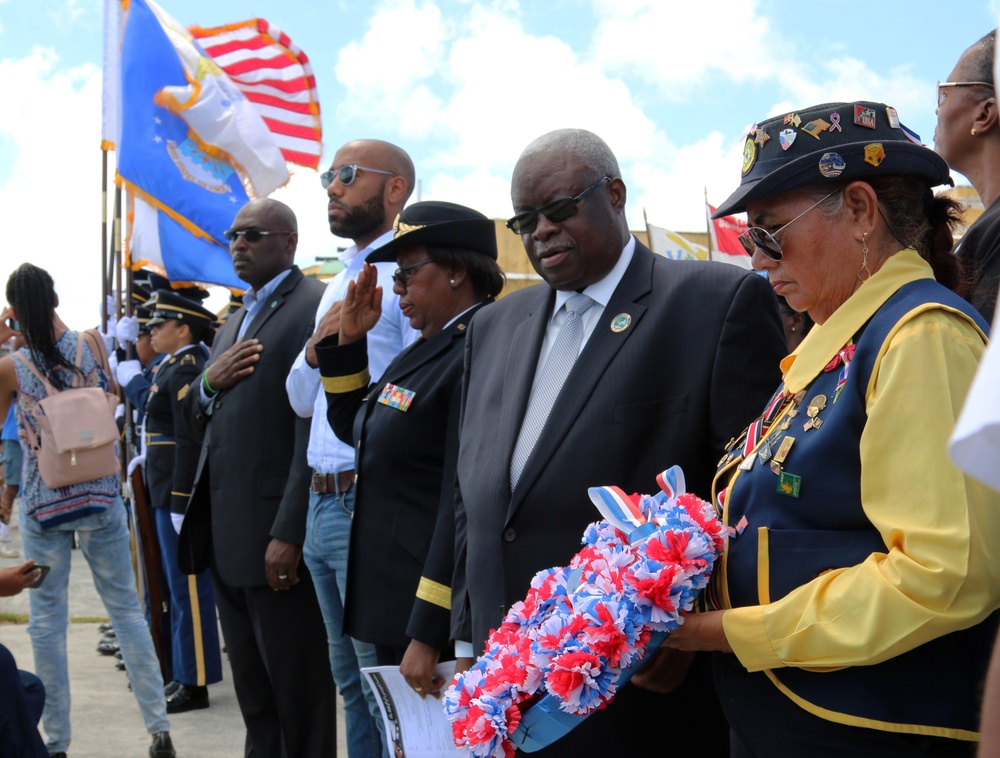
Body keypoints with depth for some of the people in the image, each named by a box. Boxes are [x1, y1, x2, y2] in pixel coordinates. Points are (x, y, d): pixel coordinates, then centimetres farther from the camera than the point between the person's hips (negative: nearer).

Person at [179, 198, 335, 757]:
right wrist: (209, 382, -1)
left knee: (297, 695, 1)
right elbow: (197, 417, 22)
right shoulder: (238, 318, 19)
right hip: (225, 532, 9)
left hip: (276, 533, -9)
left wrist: (289, 533, -22)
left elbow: (315, 429, -18)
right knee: (253, 695, 16)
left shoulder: (314, 307, -10)